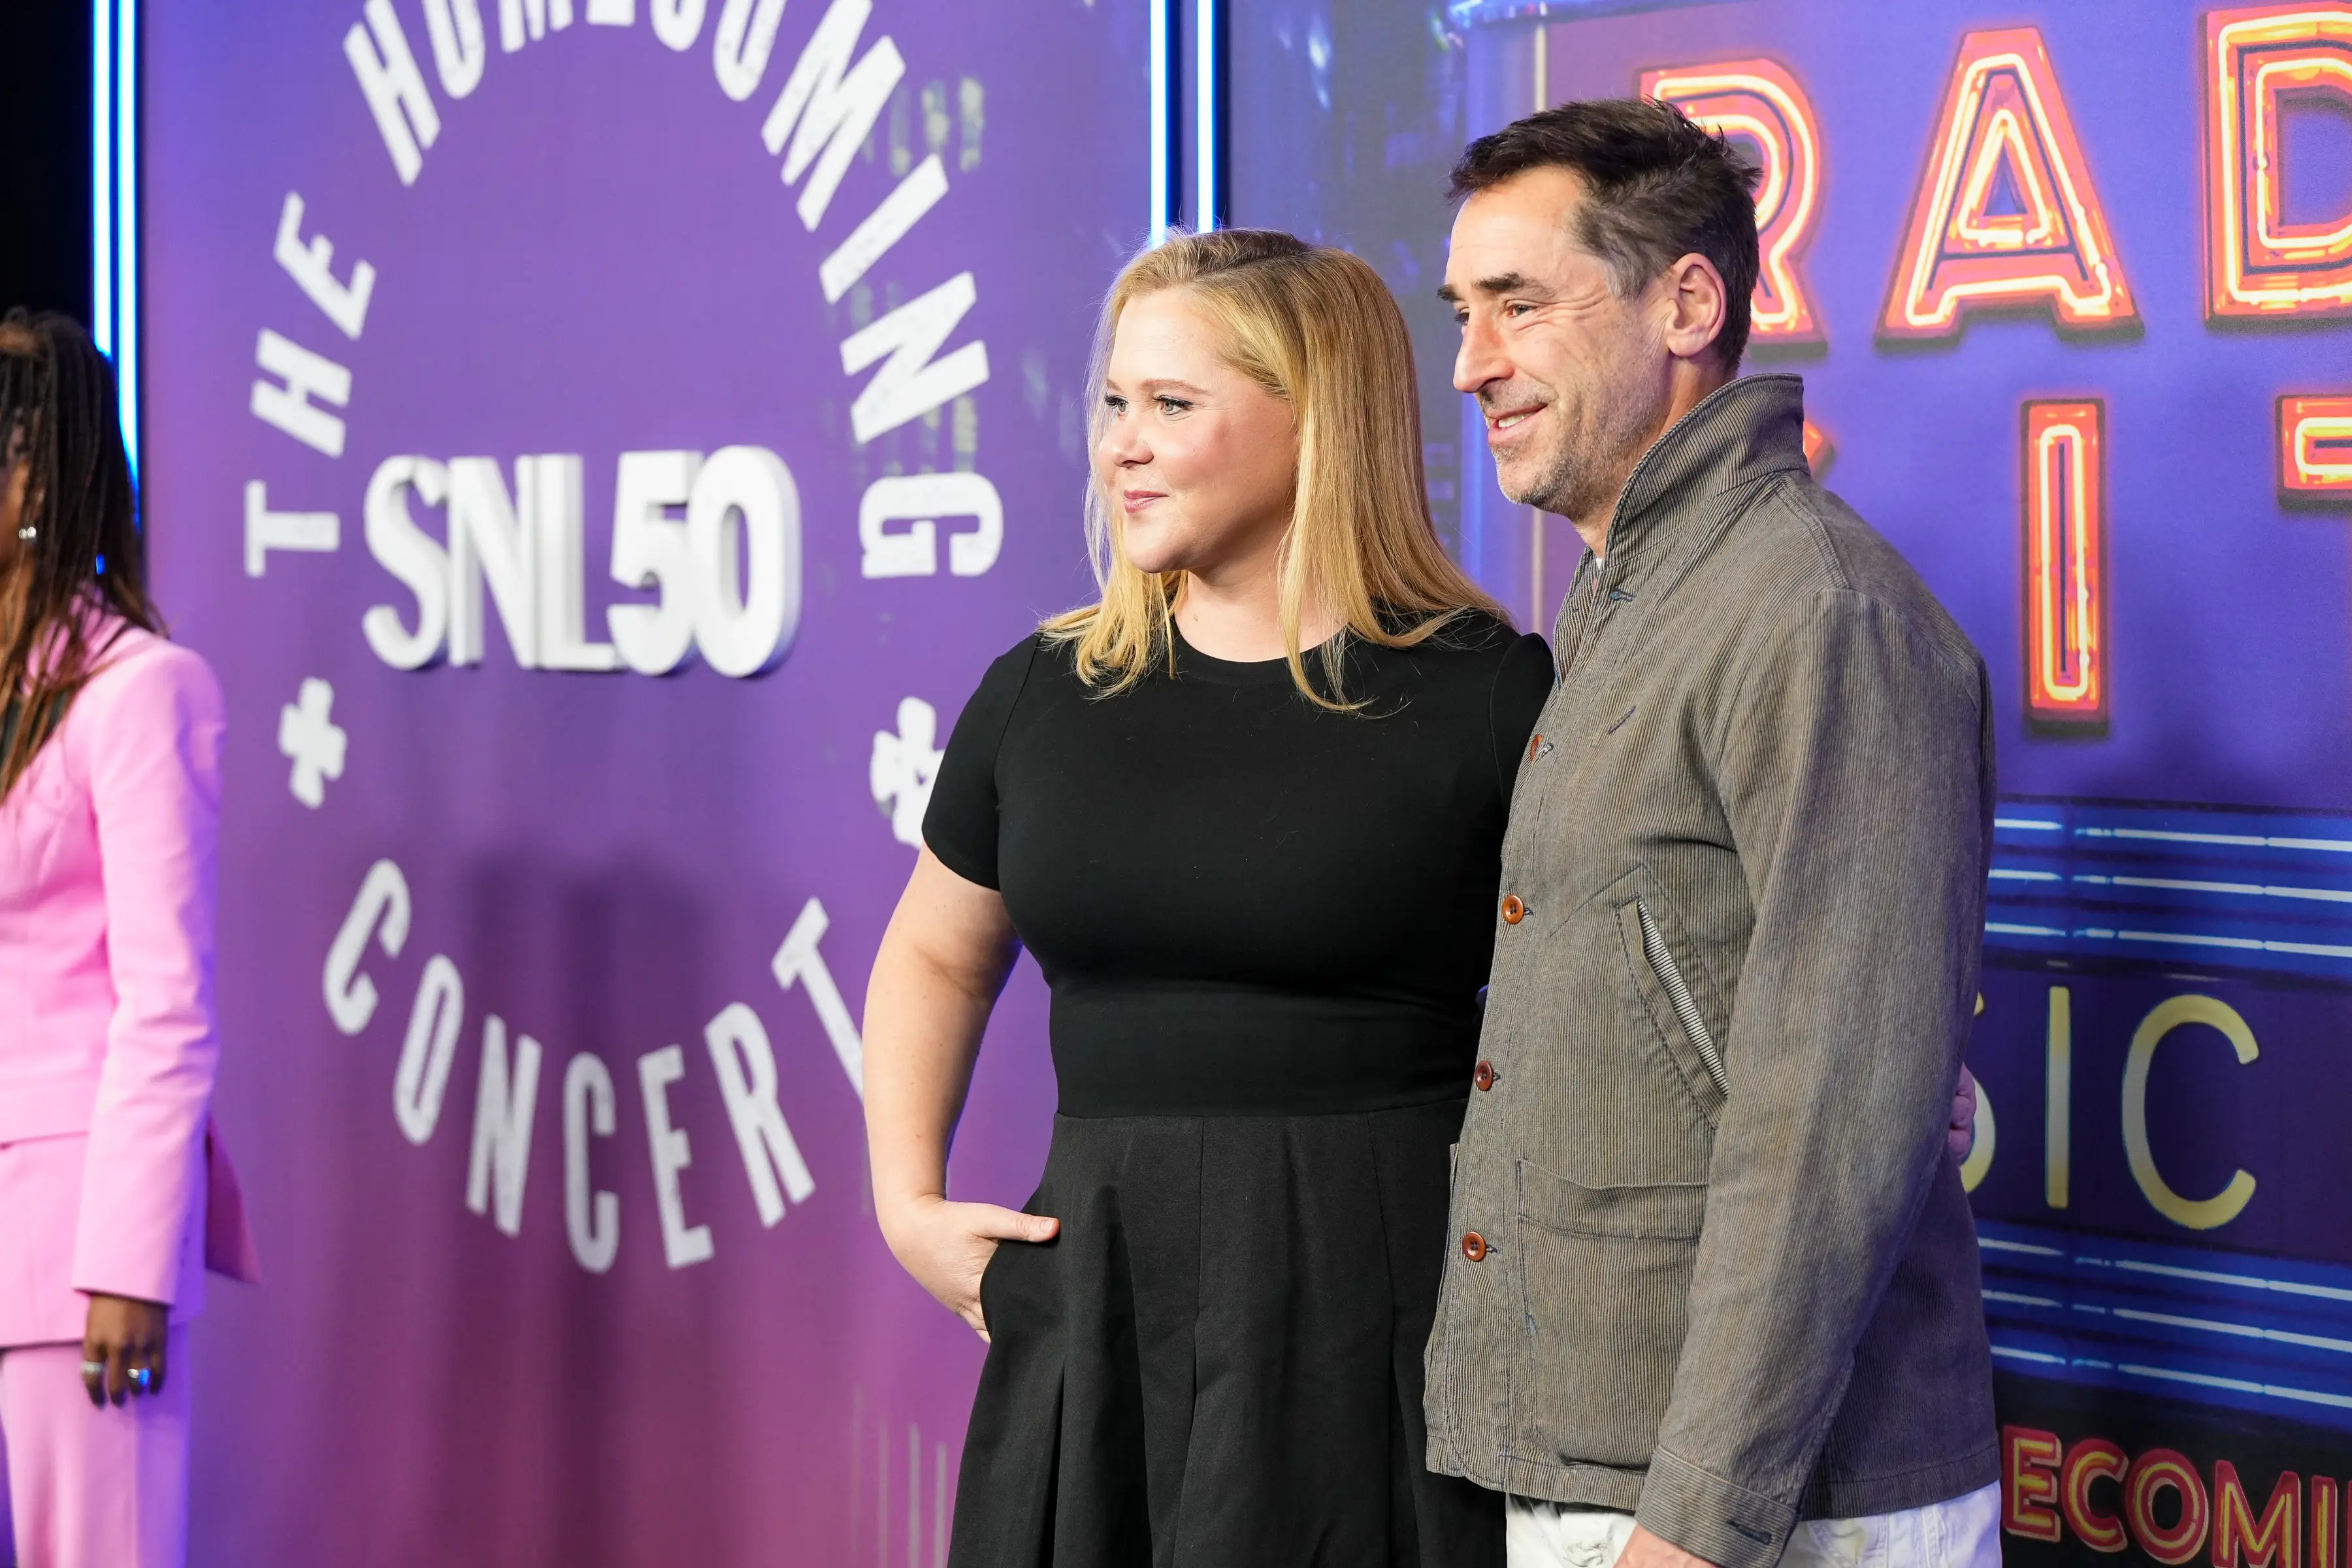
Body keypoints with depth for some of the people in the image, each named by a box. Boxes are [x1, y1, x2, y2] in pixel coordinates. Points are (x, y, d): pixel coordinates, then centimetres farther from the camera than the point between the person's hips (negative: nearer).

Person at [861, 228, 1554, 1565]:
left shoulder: (1488, 696, -6)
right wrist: (909, 1205, 12)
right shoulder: (1045, 696, 8)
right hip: (1101, 1318, 4)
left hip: (1385, 1316, -4)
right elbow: (935, 958, 22)